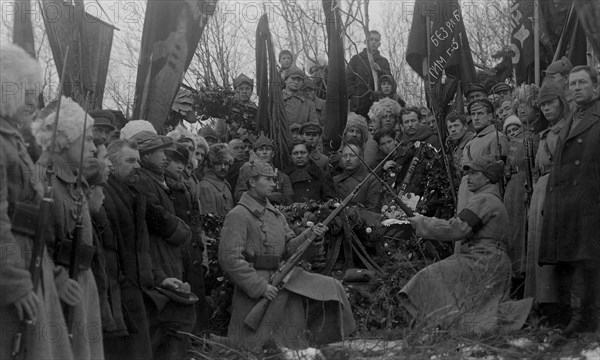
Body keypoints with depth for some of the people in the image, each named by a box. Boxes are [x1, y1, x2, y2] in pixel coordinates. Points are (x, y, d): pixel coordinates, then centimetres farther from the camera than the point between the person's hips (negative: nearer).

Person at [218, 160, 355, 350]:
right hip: (254, 288, -7)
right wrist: (260, 286, -21)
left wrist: (309, 236, -9)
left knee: (330, 288, -3)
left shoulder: (275, 214, 15)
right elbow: (229, 258, -19)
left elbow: (289, 248, 10)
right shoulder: (238, 216, -11)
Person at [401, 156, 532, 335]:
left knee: (433, 278, -12)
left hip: (483, 264, -10)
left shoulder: (484, 200, -11)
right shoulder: (494, 201, 22)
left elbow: (456, 229, -16)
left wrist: (423, 222, -8)